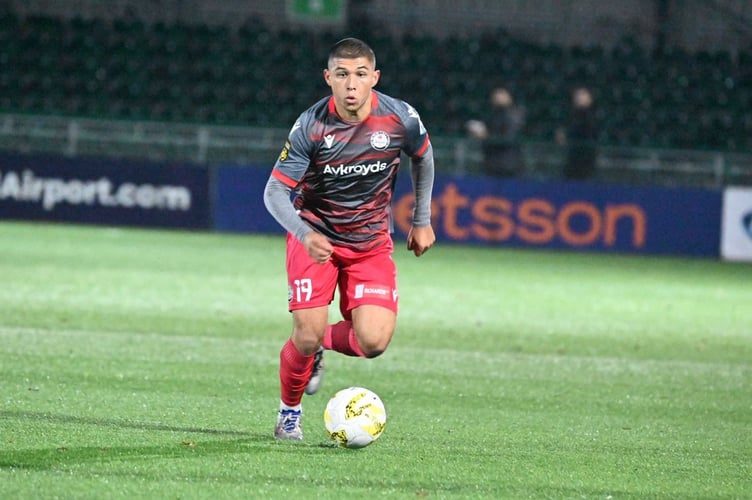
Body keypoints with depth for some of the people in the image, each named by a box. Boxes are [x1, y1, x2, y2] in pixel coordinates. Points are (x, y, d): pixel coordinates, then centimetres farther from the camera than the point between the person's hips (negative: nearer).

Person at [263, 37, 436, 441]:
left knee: (373, 342, -15)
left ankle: (322, 342, 21)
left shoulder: (400, 119, -14)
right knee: (307, 337, -12)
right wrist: (305, 235, -37)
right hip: (315, 236, -2)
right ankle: (289, 414, 18)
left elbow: (422, 156, 9)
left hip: (371, 241, 2)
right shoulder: (310, 126, -20)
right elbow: (275, 191, -19)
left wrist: (422, 221, 14)